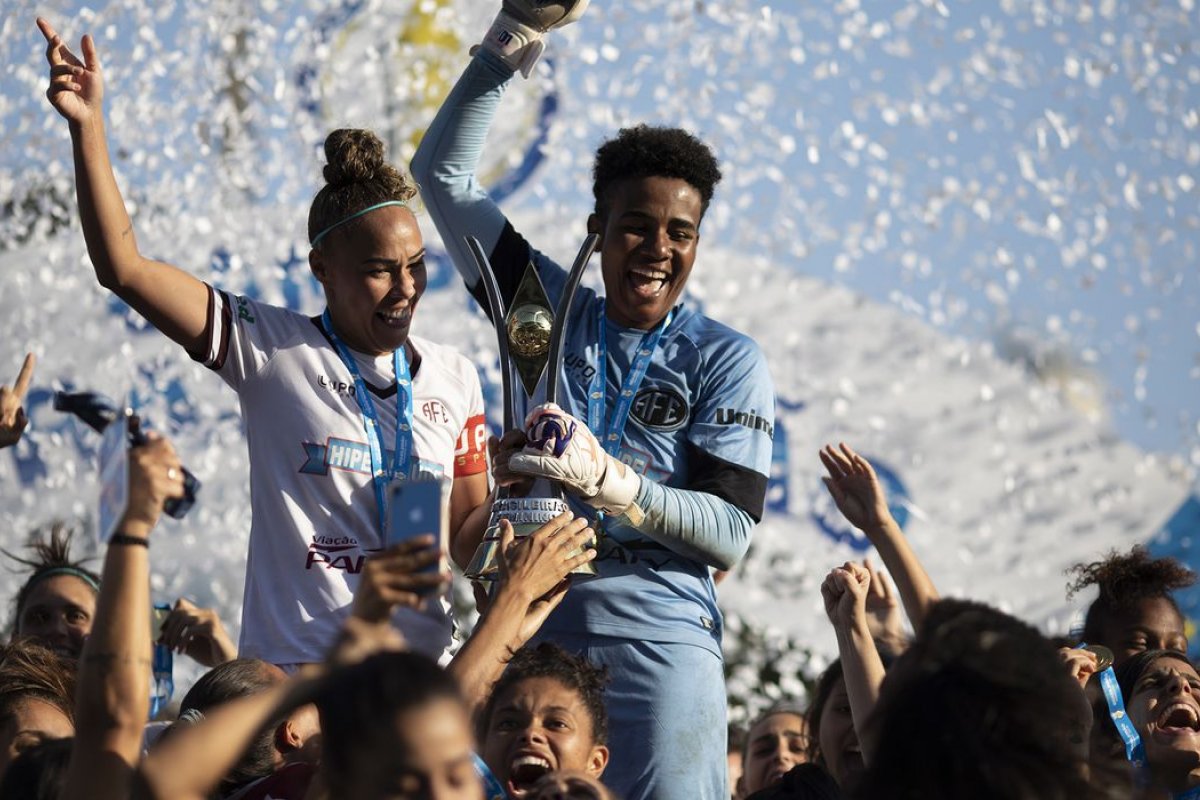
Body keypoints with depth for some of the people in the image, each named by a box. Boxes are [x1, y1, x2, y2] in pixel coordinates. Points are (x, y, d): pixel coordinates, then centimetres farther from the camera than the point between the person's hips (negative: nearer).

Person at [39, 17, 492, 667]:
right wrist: (87, 126, -11)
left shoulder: (453, 377, 11)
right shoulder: (273, 350, 0)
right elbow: (124, 268, -6)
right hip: (290, 665, -3)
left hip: (418, 668, 3)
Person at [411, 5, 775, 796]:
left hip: (657, 632, -2)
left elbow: (731, 534, -3)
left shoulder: (728, 360, 6)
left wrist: (607, 482, -16)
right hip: (531, 619, 2)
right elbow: (443, 174, 15)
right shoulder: (551, 311, 15)